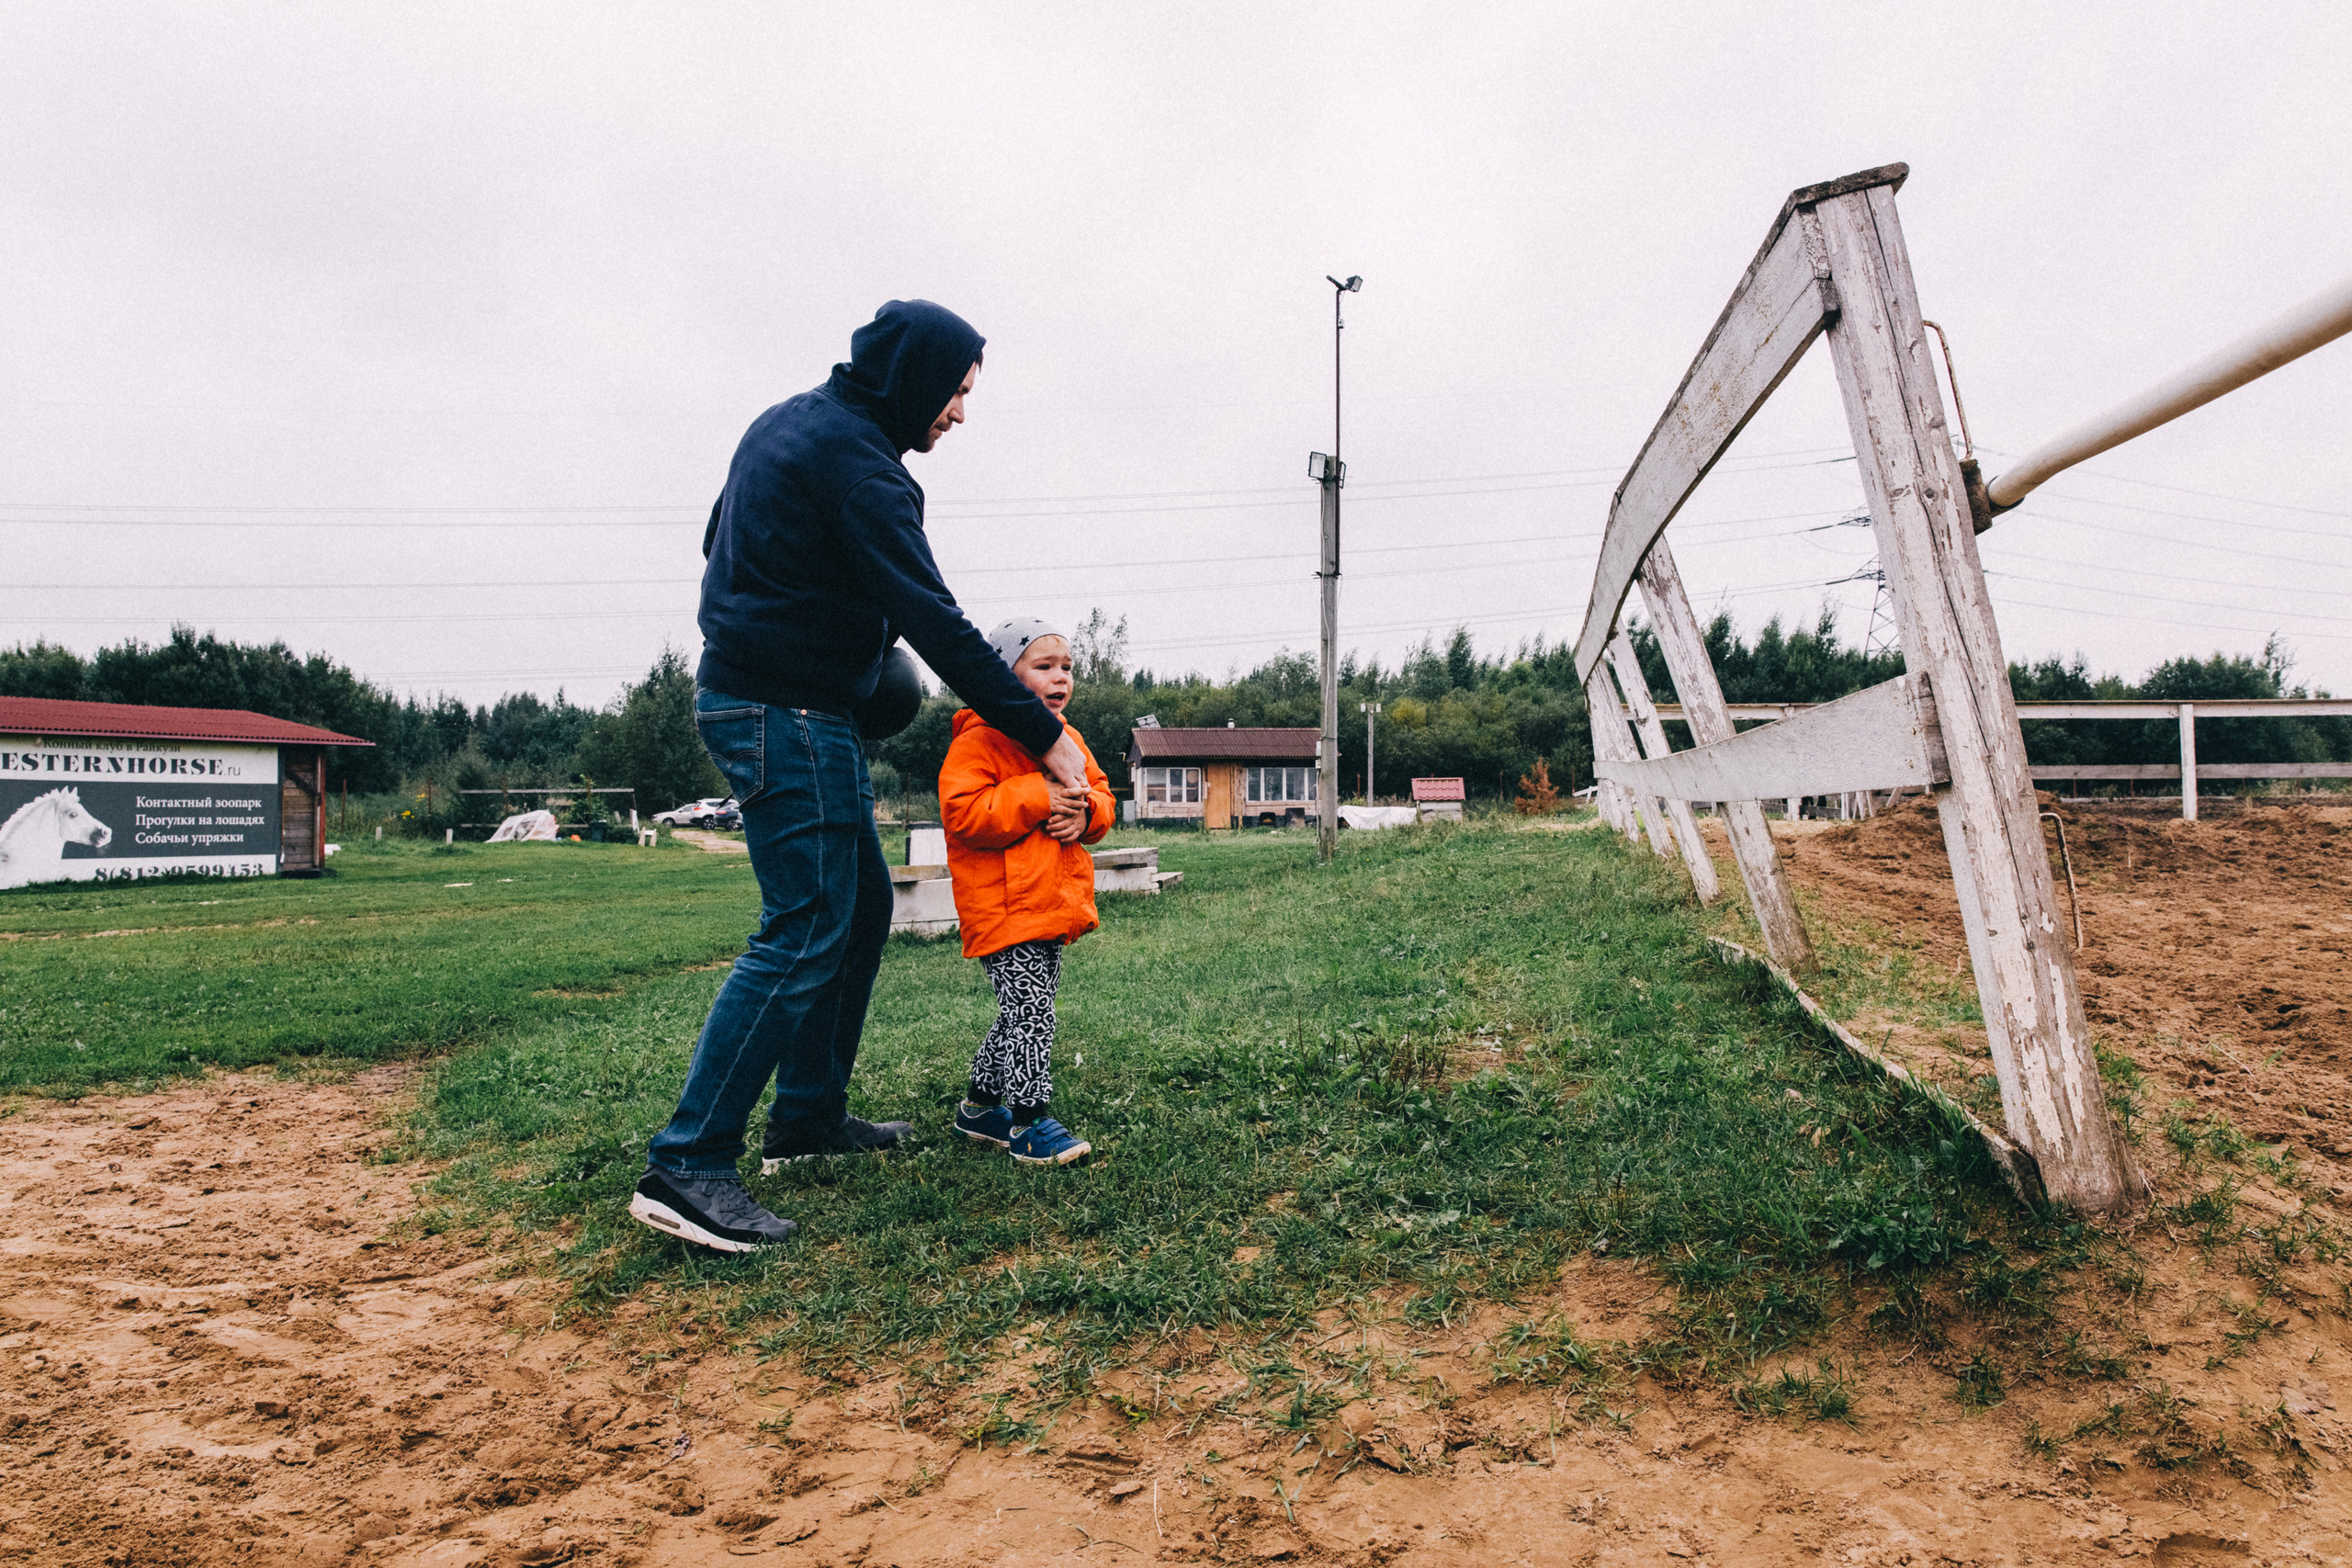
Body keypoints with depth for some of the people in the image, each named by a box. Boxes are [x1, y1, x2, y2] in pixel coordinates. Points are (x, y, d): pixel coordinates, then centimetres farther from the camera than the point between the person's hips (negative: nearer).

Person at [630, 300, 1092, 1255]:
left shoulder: (789, 423, 15)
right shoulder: (854, 458, -17)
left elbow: (720, 544, 26)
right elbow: (934, 621, -23)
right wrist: (1043, 734, -20)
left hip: (746, 693, 11)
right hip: (788, 716, -11)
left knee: (862, 905, 15)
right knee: (804, 933, -11)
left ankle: (810, 1116, 24)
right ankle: (686, 1167, -8)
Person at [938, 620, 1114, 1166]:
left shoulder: (1068, 740, 14)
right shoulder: (980, 741, -12)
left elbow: (1100, 793, 20)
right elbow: (962, 813, -20)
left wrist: (1085, 812, -5)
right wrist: (1037, 798, -24)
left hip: (1054, 905, 8)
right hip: (1004, 910, -8)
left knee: (1024, 1015, 15)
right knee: (1030, 1011, -10)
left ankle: (980, 1106, 29)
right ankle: (1027, 1121, 0)